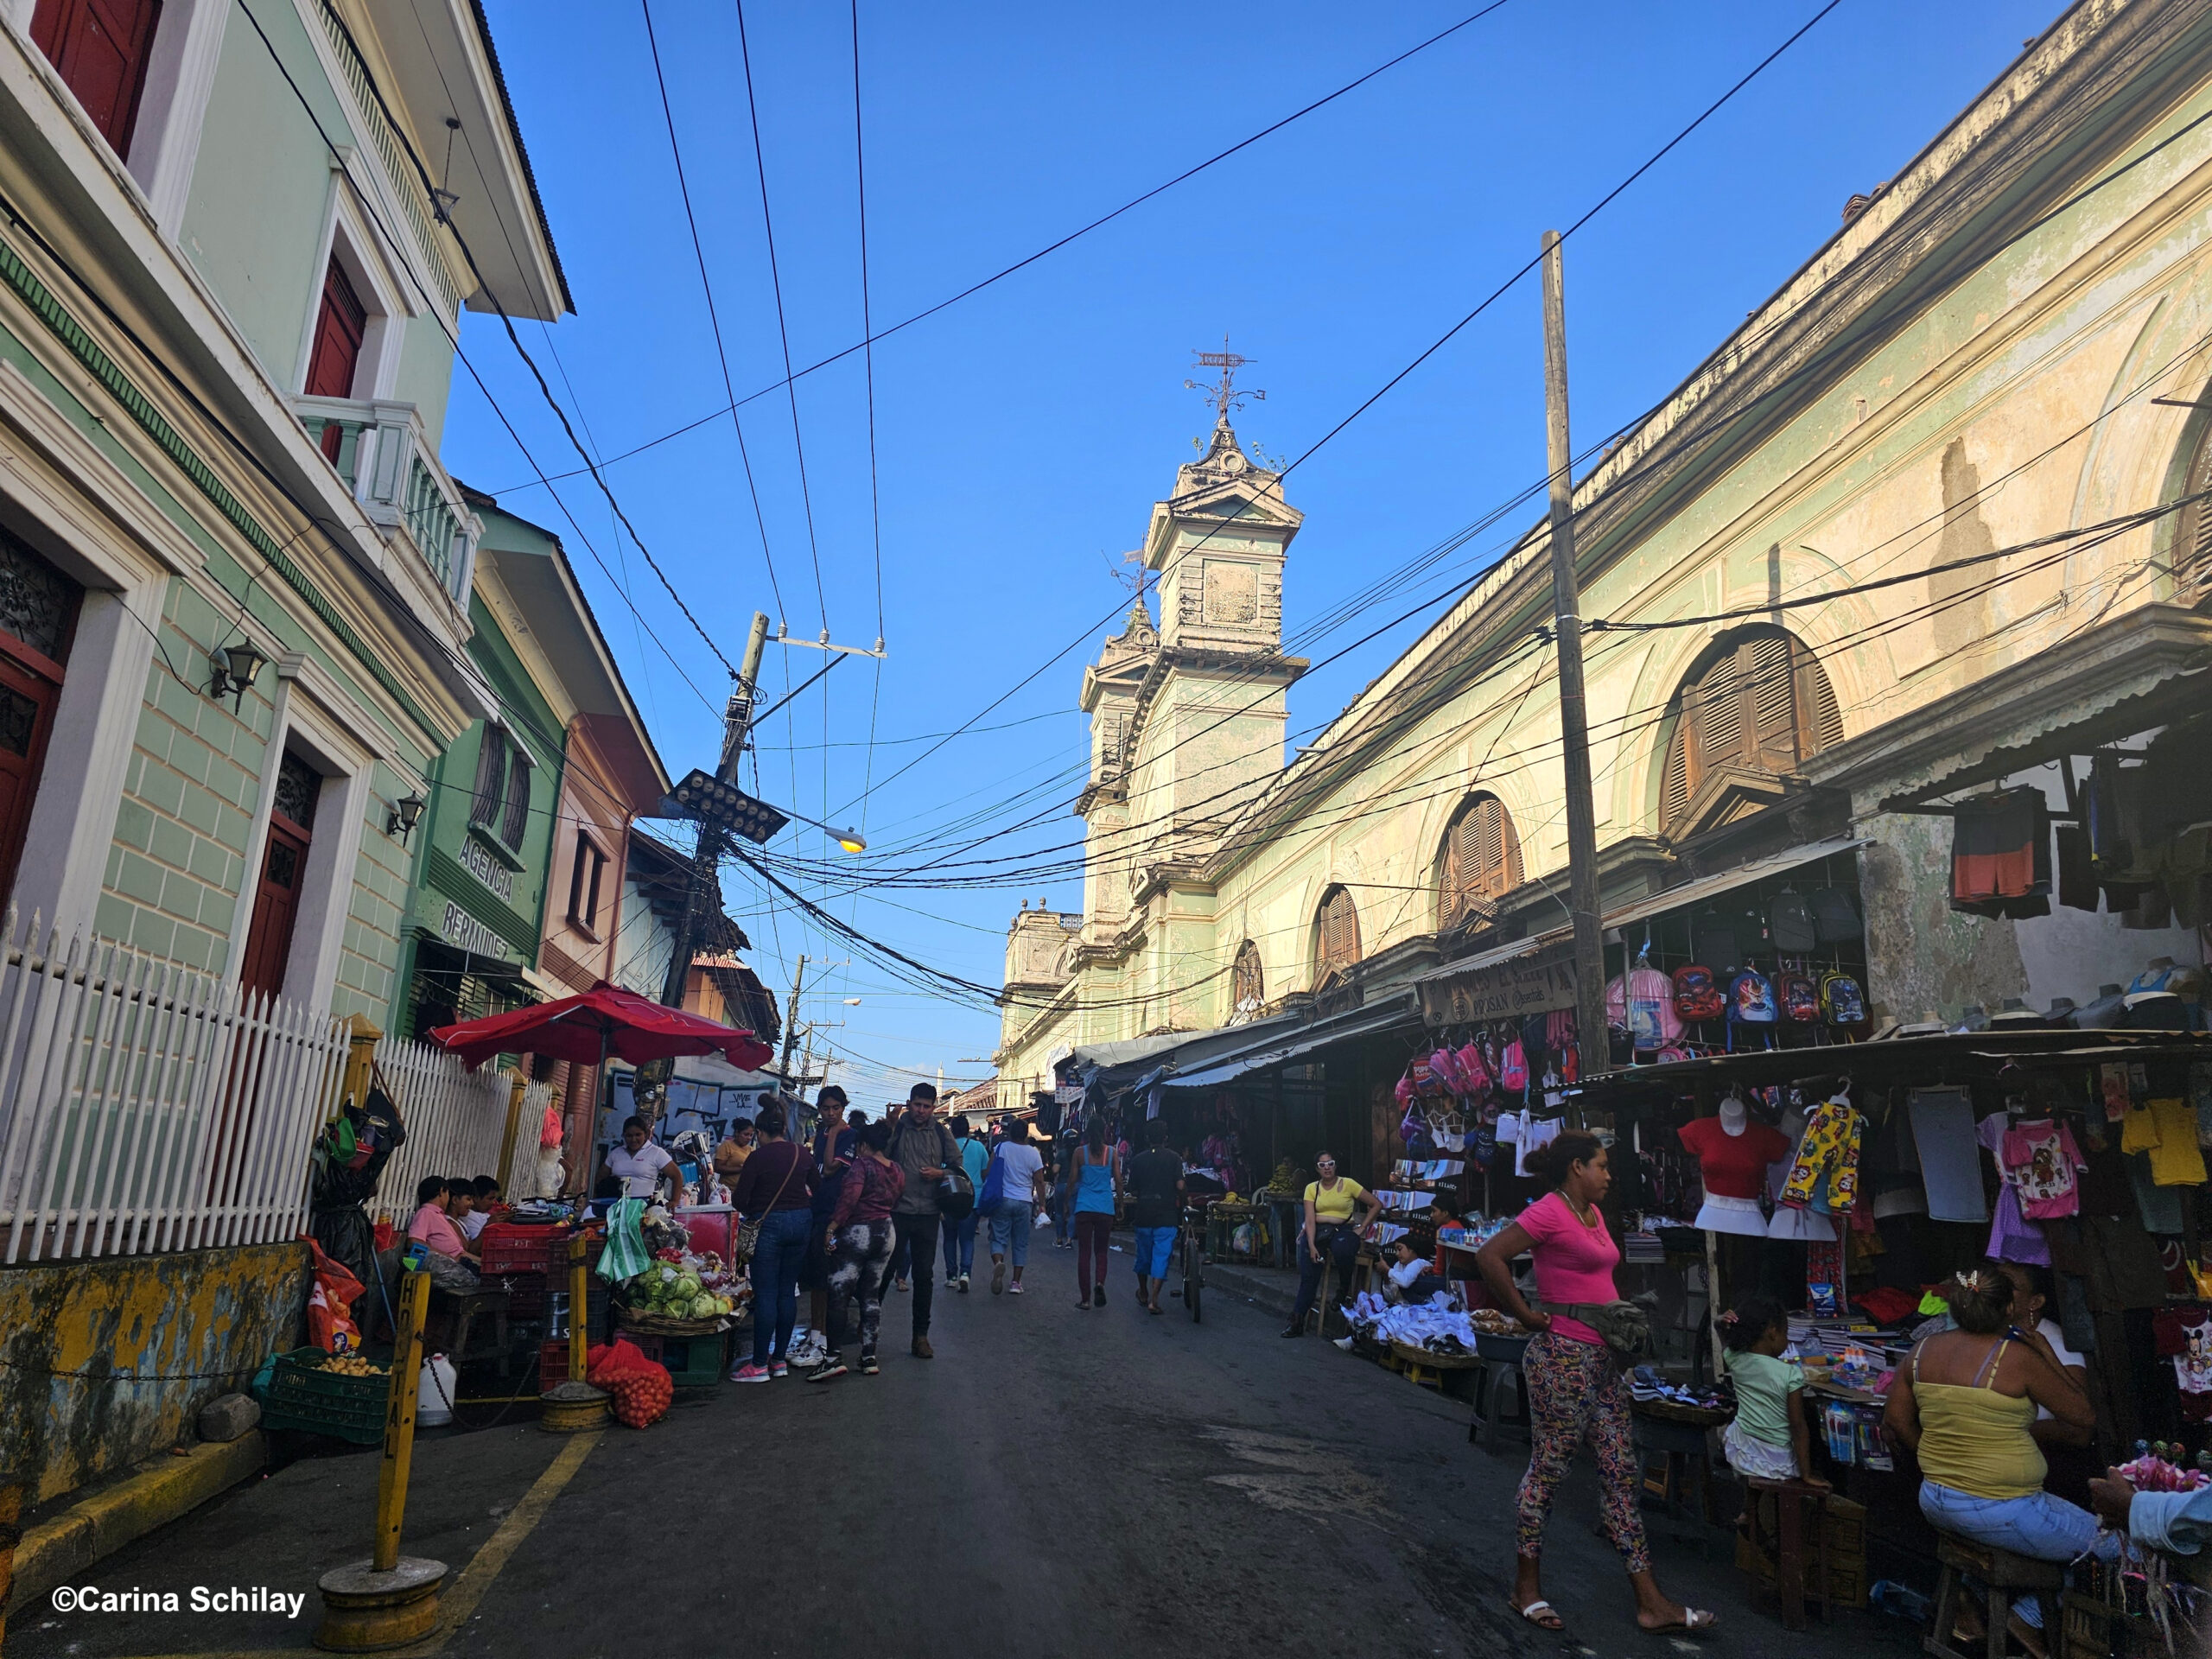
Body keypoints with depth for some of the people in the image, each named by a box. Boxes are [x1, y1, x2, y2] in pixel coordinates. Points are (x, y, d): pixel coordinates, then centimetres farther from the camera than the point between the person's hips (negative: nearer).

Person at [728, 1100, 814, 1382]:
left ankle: (759, 1365, 3)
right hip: (801, 1221, 6)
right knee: (787, 1291, 12)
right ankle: (780, 1359, 18)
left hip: (770, 1223, -5)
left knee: (765, 1294, 0)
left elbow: (739, 1199, -8)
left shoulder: (759, 1157, -11)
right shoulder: (802, 1154, 4)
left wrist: (749, 1212, 12)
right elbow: (816, 1189, 11)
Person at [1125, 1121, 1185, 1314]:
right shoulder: (1174, 1158, -2)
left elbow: (1133, 1191, 6)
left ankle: (1143, 1295, 33)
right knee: (1162, 1256, -1)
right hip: (1167, 1216, -3)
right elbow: (1180, 1185, -12)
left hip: (1142, 1216, 3)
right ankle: (1154, 1300, -10)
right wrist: (1181, 1201, 8)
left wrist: (1132, 1216, 17)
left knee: (1143, 1255, 17)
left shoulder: (1137, 1159, 4)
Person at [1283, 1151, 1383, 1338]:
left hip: (1342, 1229, -2)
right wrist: (1312, 1246, -16)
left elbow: (1377, 1204, 4)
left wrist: (1362, 1228, -1)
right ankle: (1297, 1320, -11)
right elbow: (1310, 1219, -3)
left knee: (1341, 1248, -37)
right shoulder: (1312, 1188, 7)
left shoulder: (1348, 1184, 1)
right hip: (1317, 1231, 2)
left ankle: (1344, 1290, -9)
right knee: (1308, 1275, -16)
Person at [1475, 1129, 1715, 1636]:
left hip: (1603, 1360, 9)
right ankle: (1526, 1588, 16)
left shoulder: (1592, 1214, 13)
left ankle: (1650, 1602, 17)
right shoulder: (1549, 1211, -15)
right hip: (1562, 1356, -9)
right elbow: (1489, 1256, -24)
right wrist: (1526, 1314, -18)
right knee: (1547, 1470, 2)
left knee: (1621, 1474, 11)